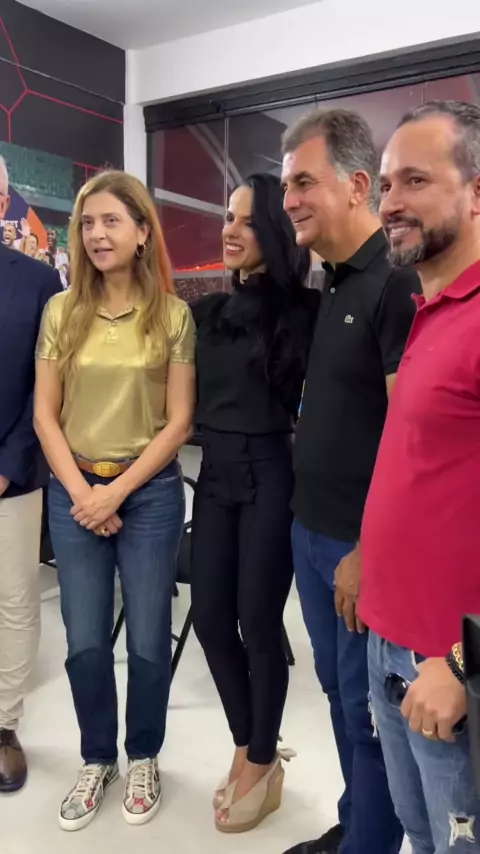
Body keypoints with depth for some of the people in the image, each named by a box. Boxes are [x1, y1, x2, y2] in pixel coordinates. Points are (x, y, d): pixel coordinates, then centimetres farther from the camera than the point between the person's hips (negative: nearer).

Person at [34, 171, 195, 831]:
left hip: (150, 493, -2)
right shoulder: (61, 310, 2)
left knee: (148, 640, 10)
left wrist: (117, 490, -12)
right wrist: (82, 491, -8)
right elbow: (45, 415, 2)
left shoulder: (173, 315, -3)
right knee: (85, 642, 11)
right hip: (74, 493, 2)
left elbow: (178, 422, -5)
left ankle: (143, 758, 34)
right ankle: (97, 759, 35)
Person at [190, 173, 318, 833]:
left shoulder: (303, 311, -7)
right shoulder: (210, 311, 10)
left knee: (258, 621, 4)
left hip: (271, 475, -6)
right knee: (211, 616, 10)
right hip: (215, 474, 6)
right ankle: (250, 747, 34)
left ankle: (262, 762, 28)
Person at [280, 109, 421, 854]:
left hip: (361, 542, -8)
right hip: (312, 528, 8)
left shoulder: (398, 282, -16)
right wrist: (313, 521, 13)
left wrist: (370, 550, -16)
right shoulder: (331, 283, 11)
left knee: (369, 709, 9)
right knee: (339, 693, 21)